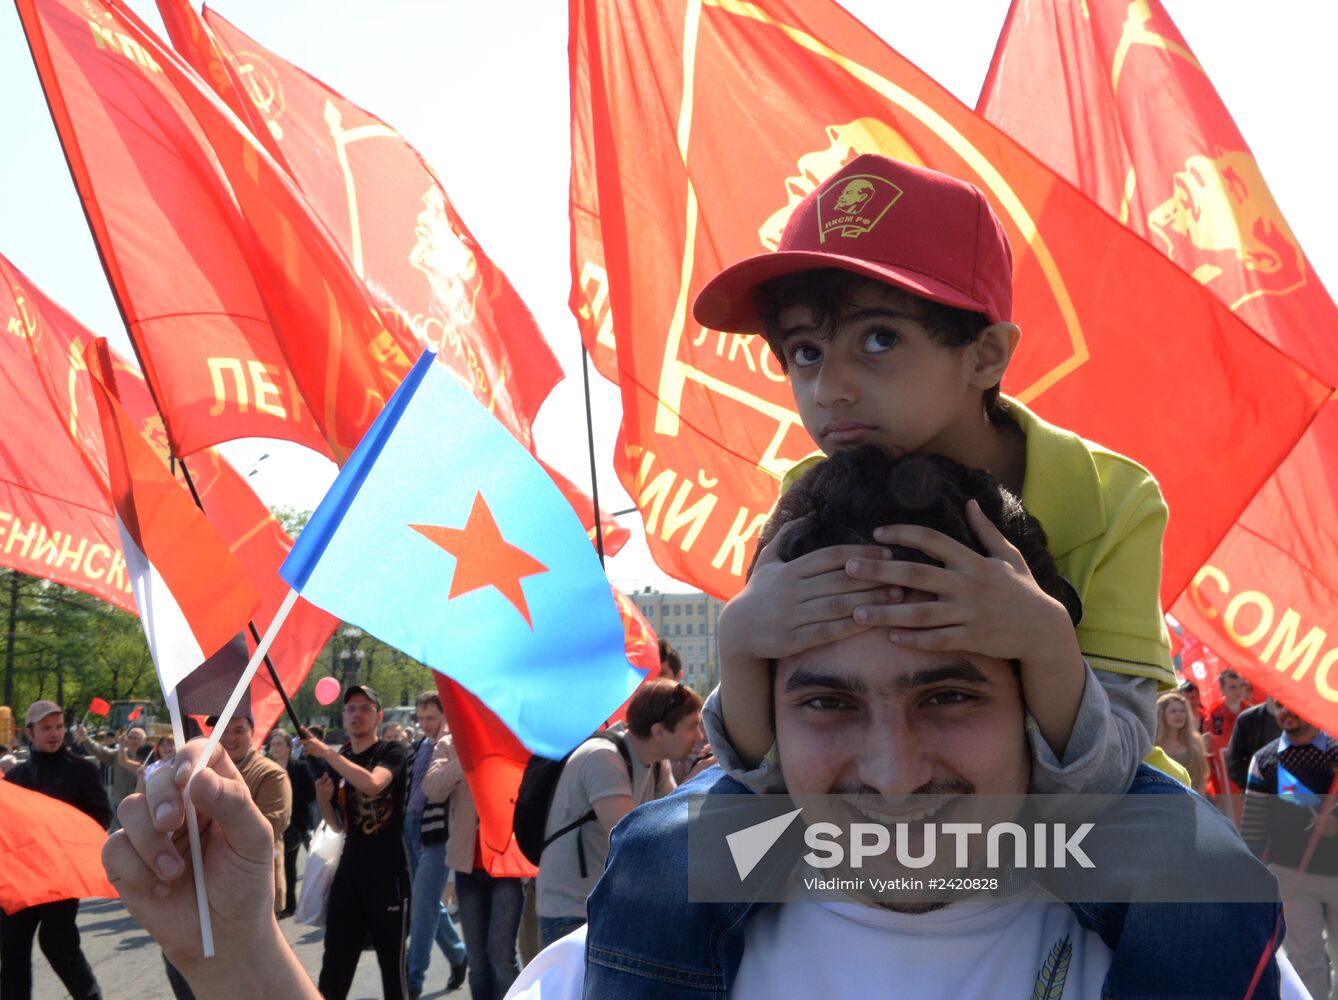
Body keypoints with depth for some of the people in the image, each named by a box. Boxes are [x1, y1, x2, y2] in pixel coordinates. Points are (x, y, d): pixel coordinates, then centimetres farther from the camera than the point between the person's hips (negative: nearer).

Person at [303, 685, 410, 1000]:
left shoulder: (392, 751, -3)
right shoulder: (339, 761, 13)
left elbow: (372, 784, -25)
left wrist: (326, 753, -22)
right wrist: (323, 800, 0)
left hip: (388, 873, -5)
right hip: (350, 872, 5)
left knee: (391, 961, 1)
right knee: (335, 964, 2)